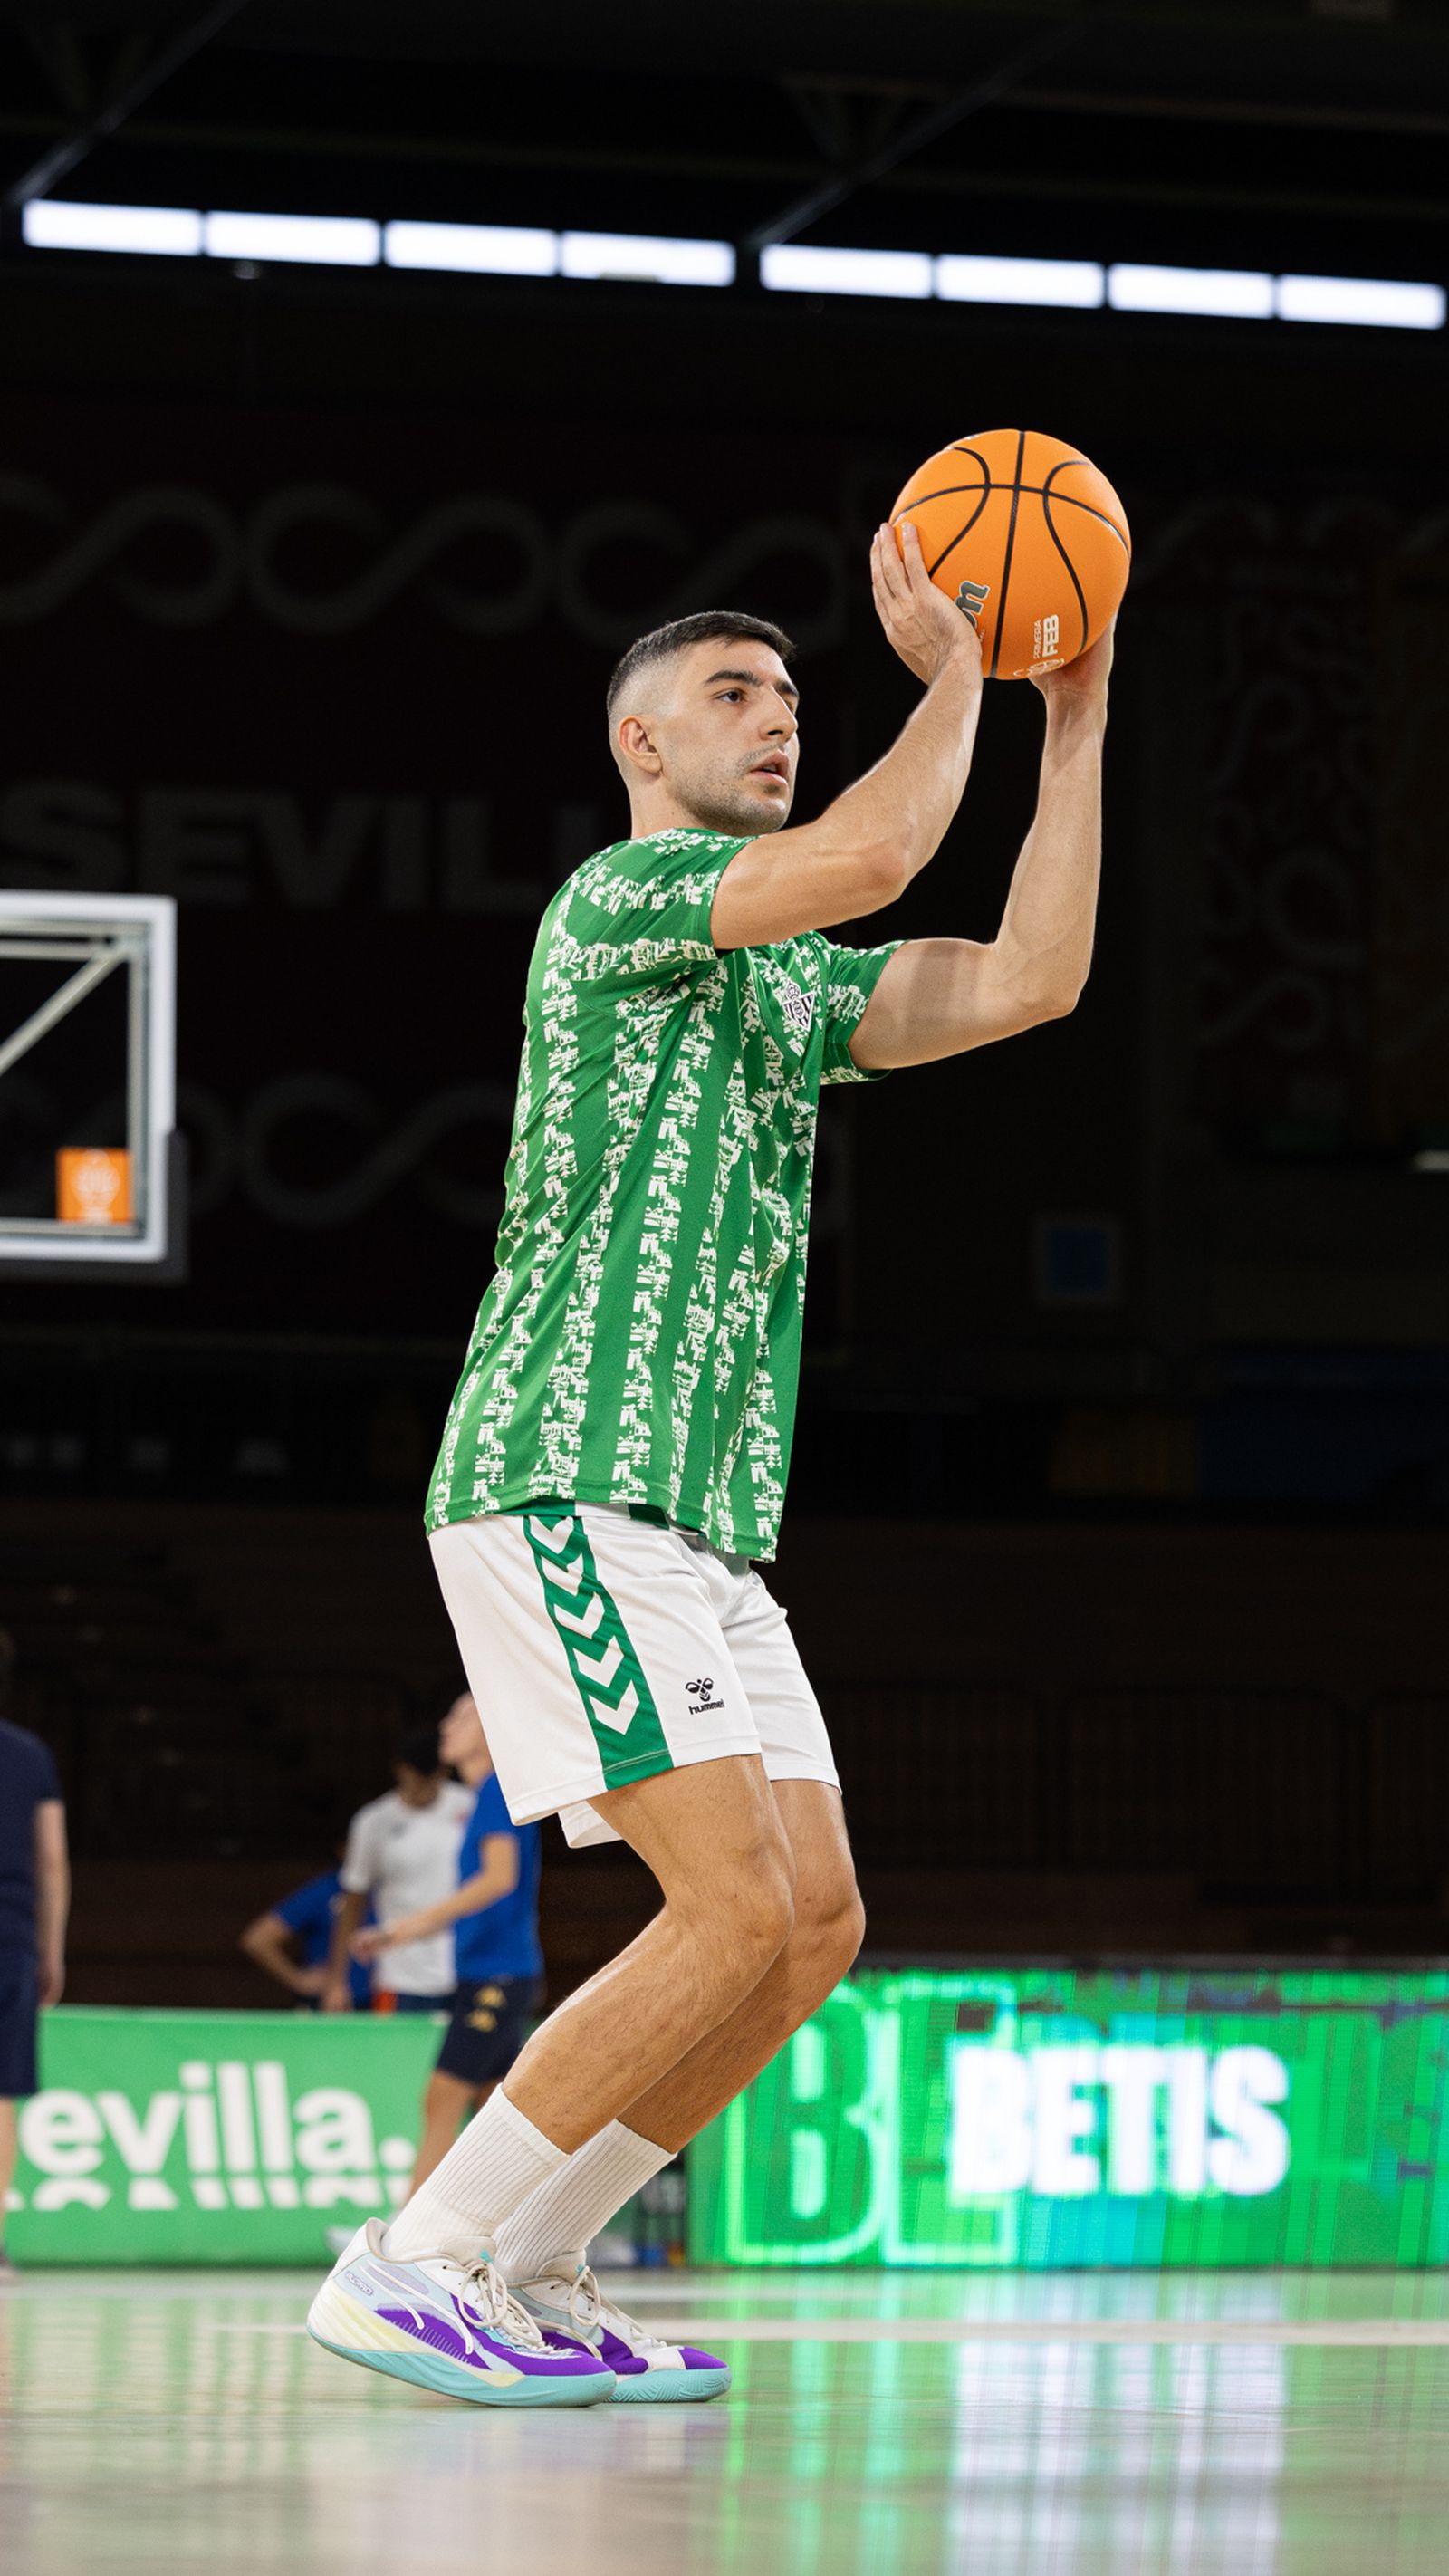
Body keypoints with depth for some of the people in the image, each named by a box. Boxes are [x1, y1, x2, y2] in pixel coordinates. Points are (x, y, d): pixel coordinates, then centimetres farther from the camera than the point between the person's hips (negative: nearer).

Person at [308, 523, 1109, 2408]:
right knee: (737, 1910, -19)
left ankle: (526, 2275, 9)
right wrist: (950, 675, -6)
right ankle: (413, 2269, -14)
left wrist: (1076, 721, 10)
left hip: (700, 1520, 10)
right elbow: (869, 856, -21)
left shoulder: (793, 979, 23)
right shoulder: (618, 898, -5)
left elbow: (1028, 980, 12)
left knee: (816, 1923, 3)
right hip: (565, 1485, -10)